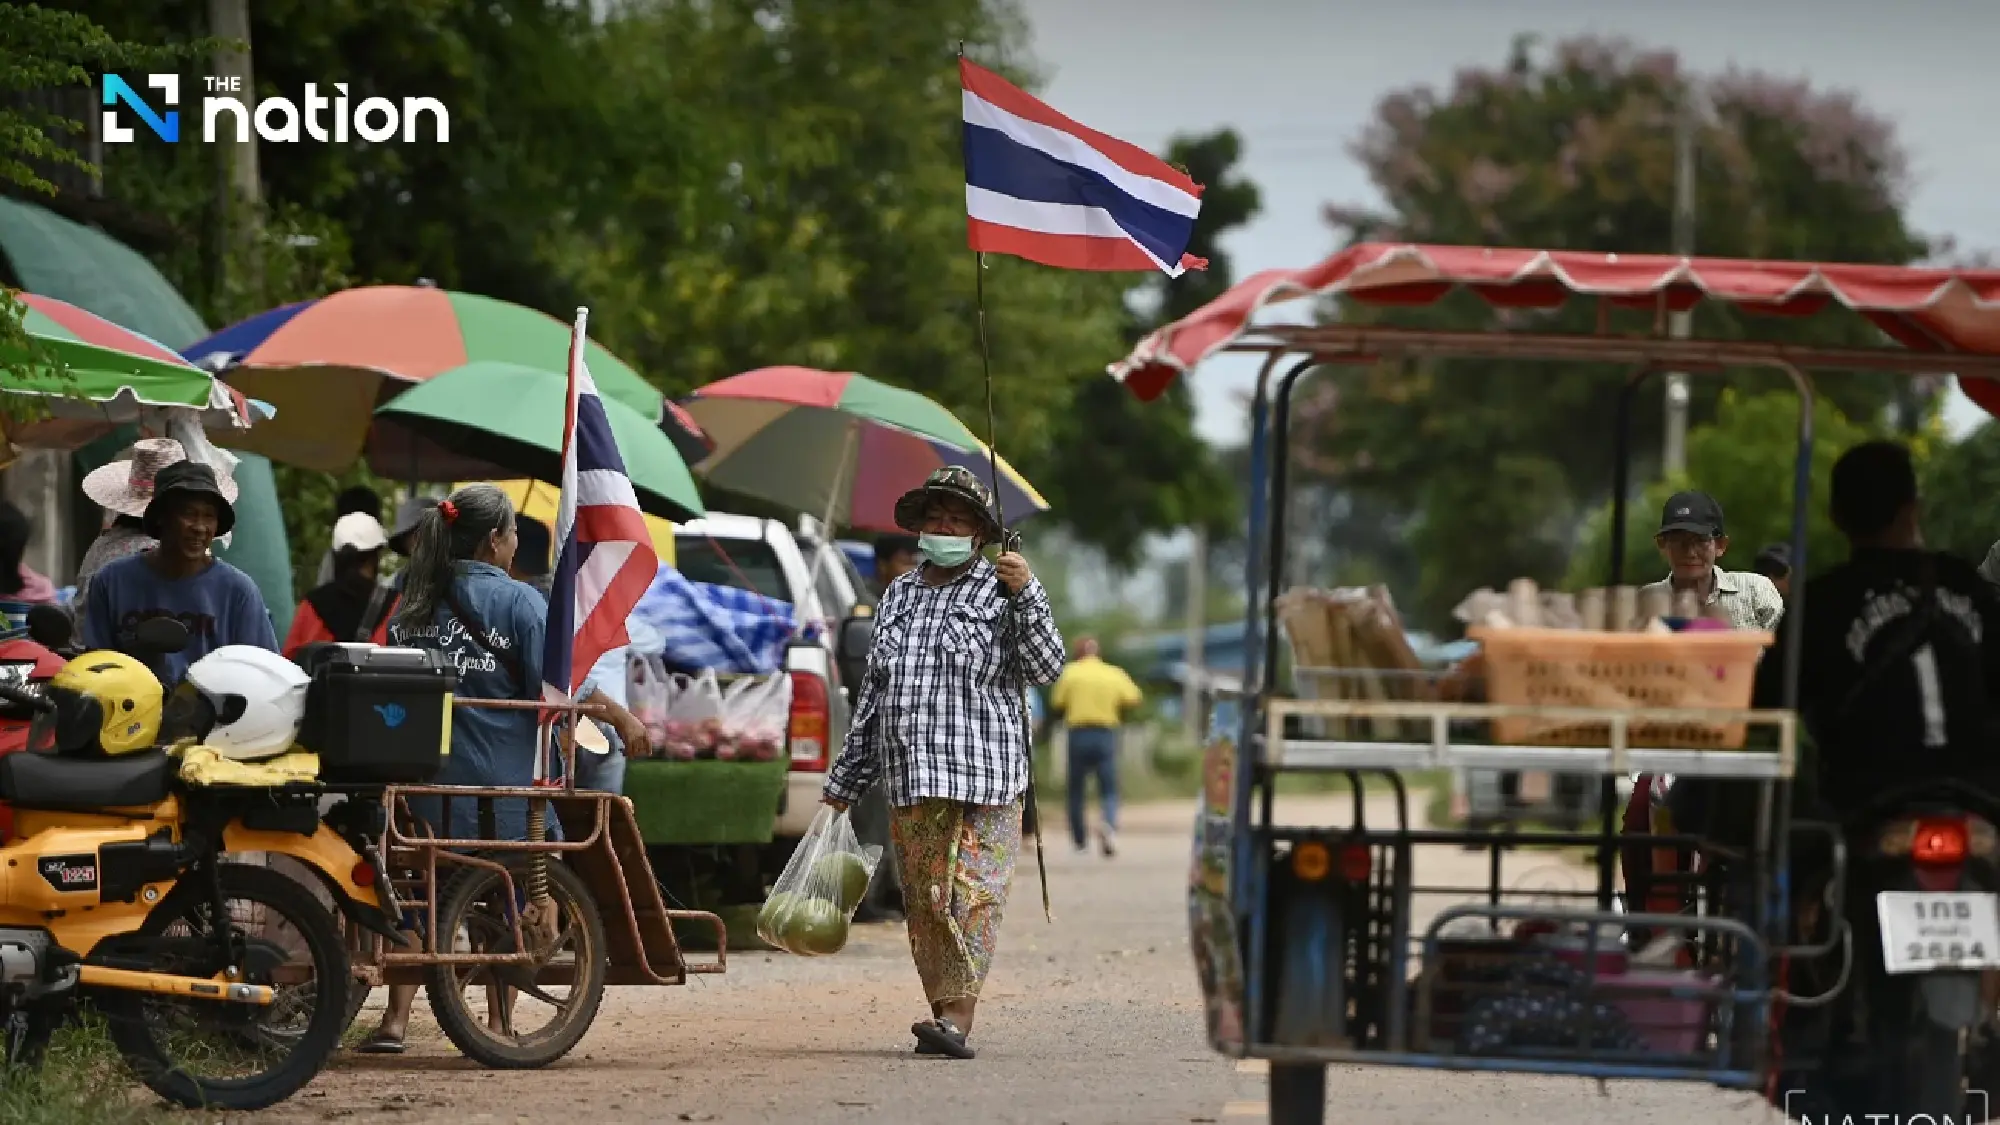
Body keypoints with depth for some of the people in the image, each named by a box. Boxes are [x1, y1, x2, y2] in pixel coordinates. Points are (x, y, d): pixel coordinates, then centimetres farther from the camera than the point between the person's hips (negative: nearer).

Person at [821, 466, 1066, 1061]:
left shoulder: (998, 592, 3)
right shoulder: (898, 596, 17)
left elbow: (1045, 667, -8)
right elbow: (872, 695, 22)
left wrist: (1026, 592, -18)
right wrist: (844, 783, 22)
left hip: (984, 776, -5)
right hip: (910, 780, 5)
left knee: (970, 896, -11)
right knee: (923, 902, 3)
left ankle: (957, 1017, -17)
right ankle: (945, 1020, 8)